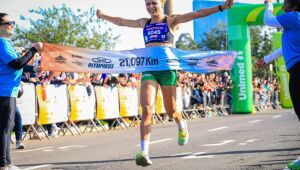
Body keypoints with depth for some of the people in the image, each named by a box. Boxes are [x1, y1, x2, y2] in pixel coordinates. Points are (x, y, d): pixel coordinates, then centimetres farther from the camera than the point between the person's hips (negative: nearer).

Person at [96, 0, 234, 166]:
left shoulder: (171, 20, 4)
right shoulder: (144, 23, 16)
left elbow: (197, 14, -7)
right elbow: (121, 21, 31)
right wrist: (103, 16, 41)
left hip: (167, 68, -2)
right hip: (149, 69, 2)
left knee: (171, 111, 7)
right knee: (146, 109, -16)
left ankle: (182, 126, 44)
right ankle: (144, 152, -20)